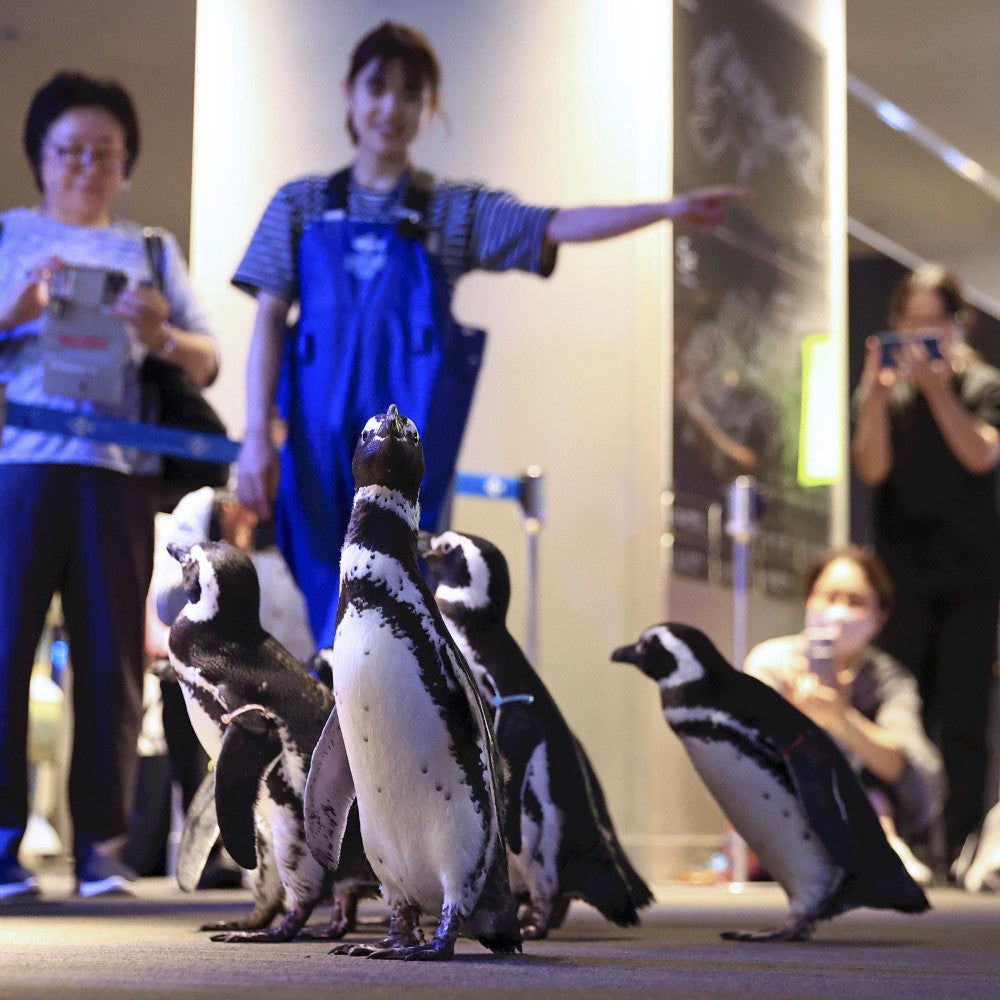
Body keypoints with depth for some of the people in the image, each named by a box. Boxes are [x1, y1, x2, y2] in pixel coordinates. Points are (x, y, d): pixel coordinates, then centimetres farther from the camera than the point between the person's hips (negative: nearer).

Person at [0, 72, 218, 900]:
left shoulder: (150, 251, 20)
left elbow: (208, 364, 13)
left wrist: (162, 337, -7)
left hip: (118, 468, 2)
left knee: (113, 654, -2)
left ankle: (100, 843, 3)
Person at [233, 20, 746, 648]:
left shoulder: (456, 211, 10)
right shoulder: (302, 206, 12)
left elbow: (558, 227, -3)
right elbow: (269, 324, 7)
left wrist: (668, 210, -16)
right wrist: (257, 437, -4)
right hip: (321, 436, 1)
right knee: (336, 616, 3)